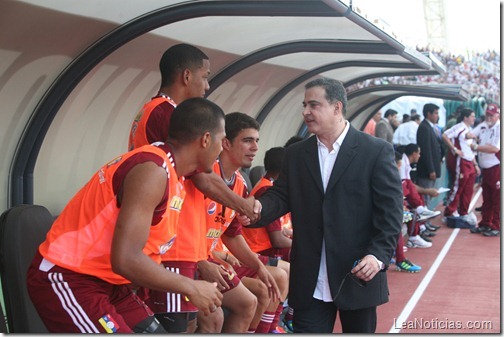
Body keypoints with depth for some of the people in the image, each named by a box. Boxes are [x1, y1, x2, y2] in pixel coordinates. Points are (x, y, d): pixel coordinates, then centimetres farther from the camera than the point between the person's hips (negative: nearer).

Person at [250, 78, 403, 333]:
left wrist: (379, 255, -18)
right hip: (309, 282, 3)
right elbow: (280, 196, 3)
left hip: (358, 275, -2)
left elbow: (390, 210, -7)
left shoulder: (377, 151, -4)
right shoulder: (295, 154, 9)